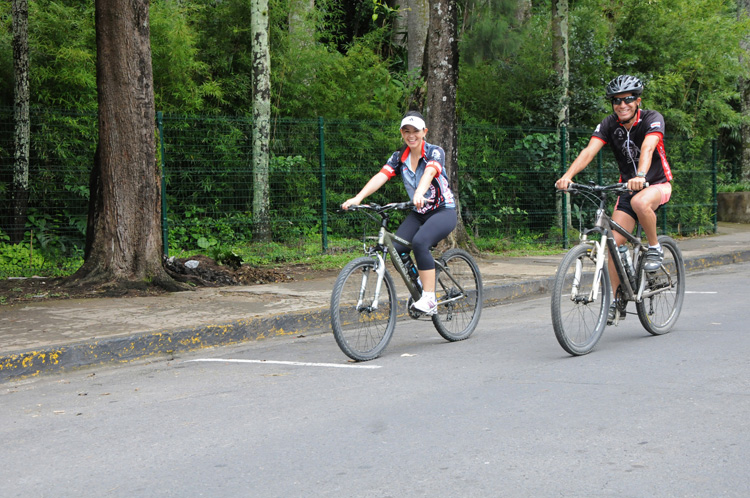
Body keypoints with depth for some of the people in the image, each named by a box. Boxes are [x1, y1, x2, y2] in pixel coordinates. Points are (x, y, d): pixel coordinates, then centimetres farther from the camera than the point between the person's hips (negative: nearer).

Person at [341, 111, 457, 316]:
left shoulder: (435, 152, -12)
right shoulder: (399, 157, 1)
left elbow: (429, 172, -34)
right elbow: (381, 176, -15)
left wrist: (420, 194, -56)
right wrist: (358, 198, -32)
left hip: (443, 211, -5)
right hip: (418, 213, 5)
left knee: (419, 243, -34)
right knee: (395, 248, -19)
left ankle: (429, 299, -28)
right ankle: (418, 286, 9)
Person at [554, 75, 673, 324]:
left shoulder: (652, 119, -18)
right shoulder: (609, 124, -8)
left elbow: (648, 148, -37)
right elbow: (589, 151, -22)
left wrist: (640, 177, -57)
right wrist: (568, 176, -40)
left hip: (657, 184, -4)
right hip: (628, 187, 4)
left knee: (640, 202, -39)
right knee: (614, 242, -9)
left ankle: (655, 248, -12)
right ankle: (614, 300, 3)